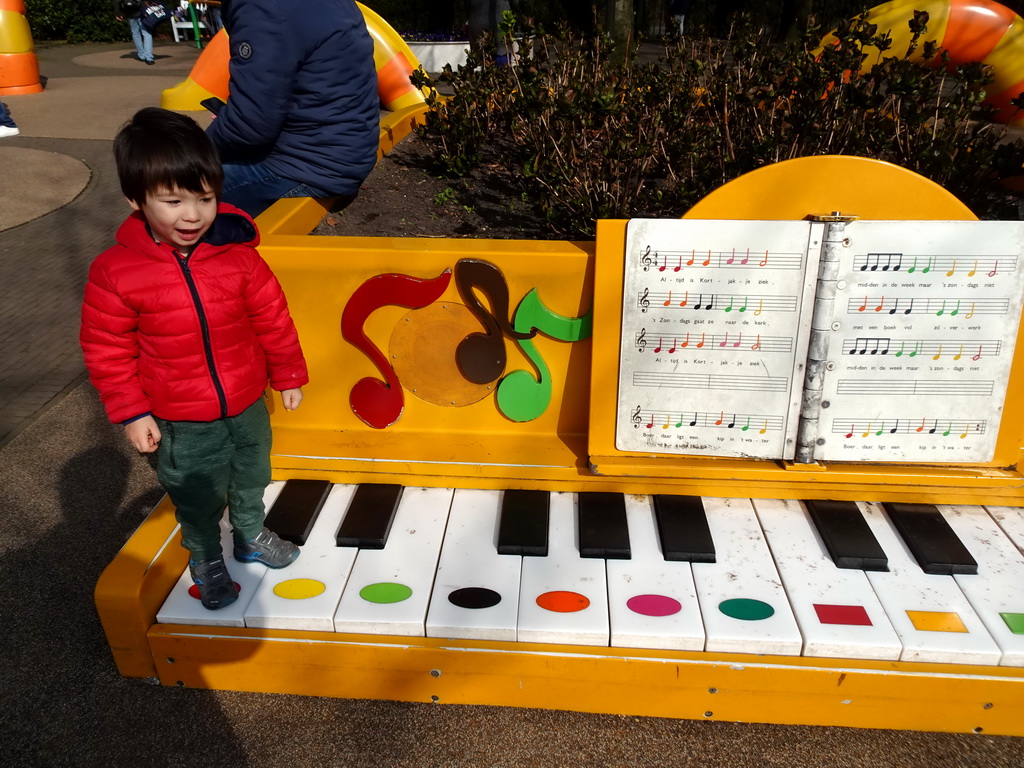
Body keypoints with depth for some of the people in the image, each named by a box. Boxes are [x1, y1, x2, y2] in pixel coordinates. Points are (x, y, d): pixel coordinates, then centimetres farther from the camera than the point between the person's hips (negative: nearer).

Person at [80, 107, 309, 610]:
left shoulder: (237, 253, -14)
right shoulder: (115, 272, -18)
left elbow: (272, 317, -3)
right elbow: (106, 349, -9)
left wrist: (289, 375, 4)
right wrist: (130, 412, -8)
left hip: (248, 406, 2)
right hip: (182, 424, -2)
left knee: (252, 478, 25)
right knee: (197, 499, 18)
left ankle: (251, 536, 53)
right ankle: (206, 560, 45)